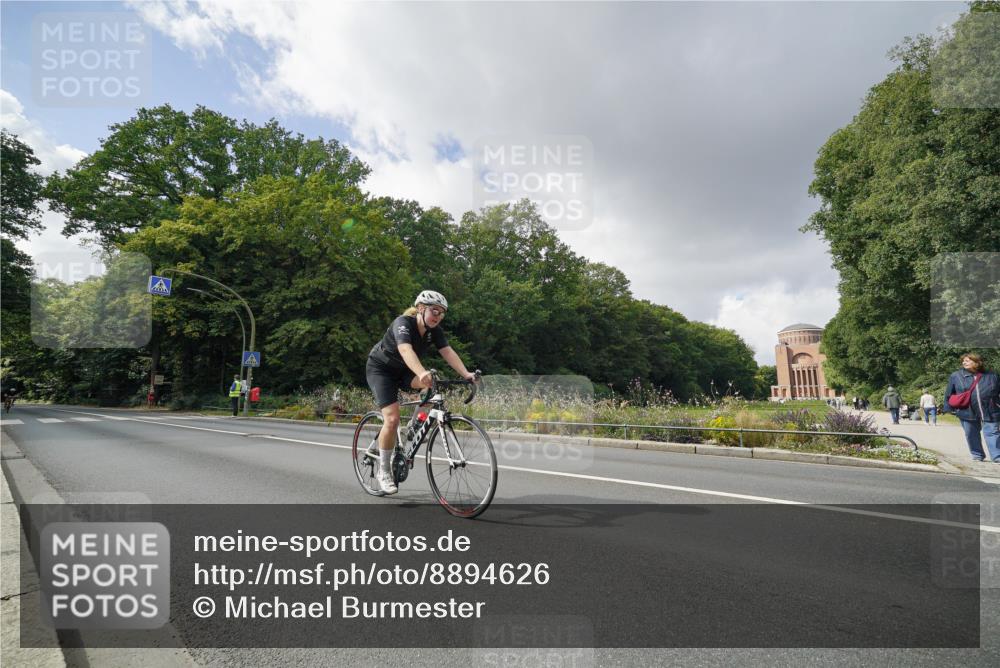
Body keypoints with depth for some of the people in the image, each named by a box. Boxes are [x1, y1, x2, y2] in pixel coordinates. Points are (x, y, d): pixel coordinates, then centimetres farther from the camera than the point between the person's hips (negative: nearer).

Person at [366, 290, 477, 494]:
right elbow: (405, 350, -47)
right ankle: (383, 472, -2)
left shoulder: (434, 330, -10)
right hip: (380, 369, -6)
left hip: (403, 371, 6)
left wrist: (466, 374, -36)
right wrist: (422, 373, -64)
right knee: (392, 419, -19)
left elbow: (448, 352, -21)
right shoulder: (403, 323, -29)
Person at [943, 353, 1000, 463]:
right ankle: (977, 455, 25)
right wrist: (949, 408, 2)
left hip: (990, 412, -1)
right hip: (967, 413, 1)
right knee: (971, 435, 9)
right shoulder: (955, 376, 1)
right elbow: (949, 394, 5)